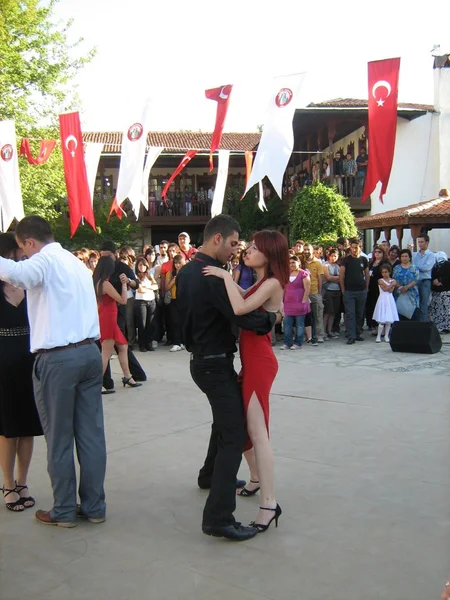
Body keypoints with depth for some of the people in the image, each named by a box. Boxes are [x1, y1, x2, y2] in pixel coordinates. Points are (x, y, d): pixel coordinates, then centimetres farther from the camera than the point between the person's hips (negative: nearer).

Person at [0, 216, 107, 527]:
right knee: (91, 433, 11)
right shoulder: (76, 262, 18)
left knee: (59, 439, 5)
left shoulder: (44, 260, -9)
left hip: (57, 359, -7)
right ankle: (94, 506, 19)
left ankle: (64, 510, 16)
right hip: (89, 351, 8)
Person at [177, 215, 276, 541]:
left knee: (225, 418, 29)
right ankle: (218, 516, -11)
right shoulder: (213, 276, -23)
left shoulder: (187, 272, 8)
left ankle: (211, 475, 47)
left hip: (200, 359, 10)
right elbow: (244, 317, -28)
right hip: (216, 364, -10)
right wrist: (271, 317, -9)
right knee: (234, 436, -9)